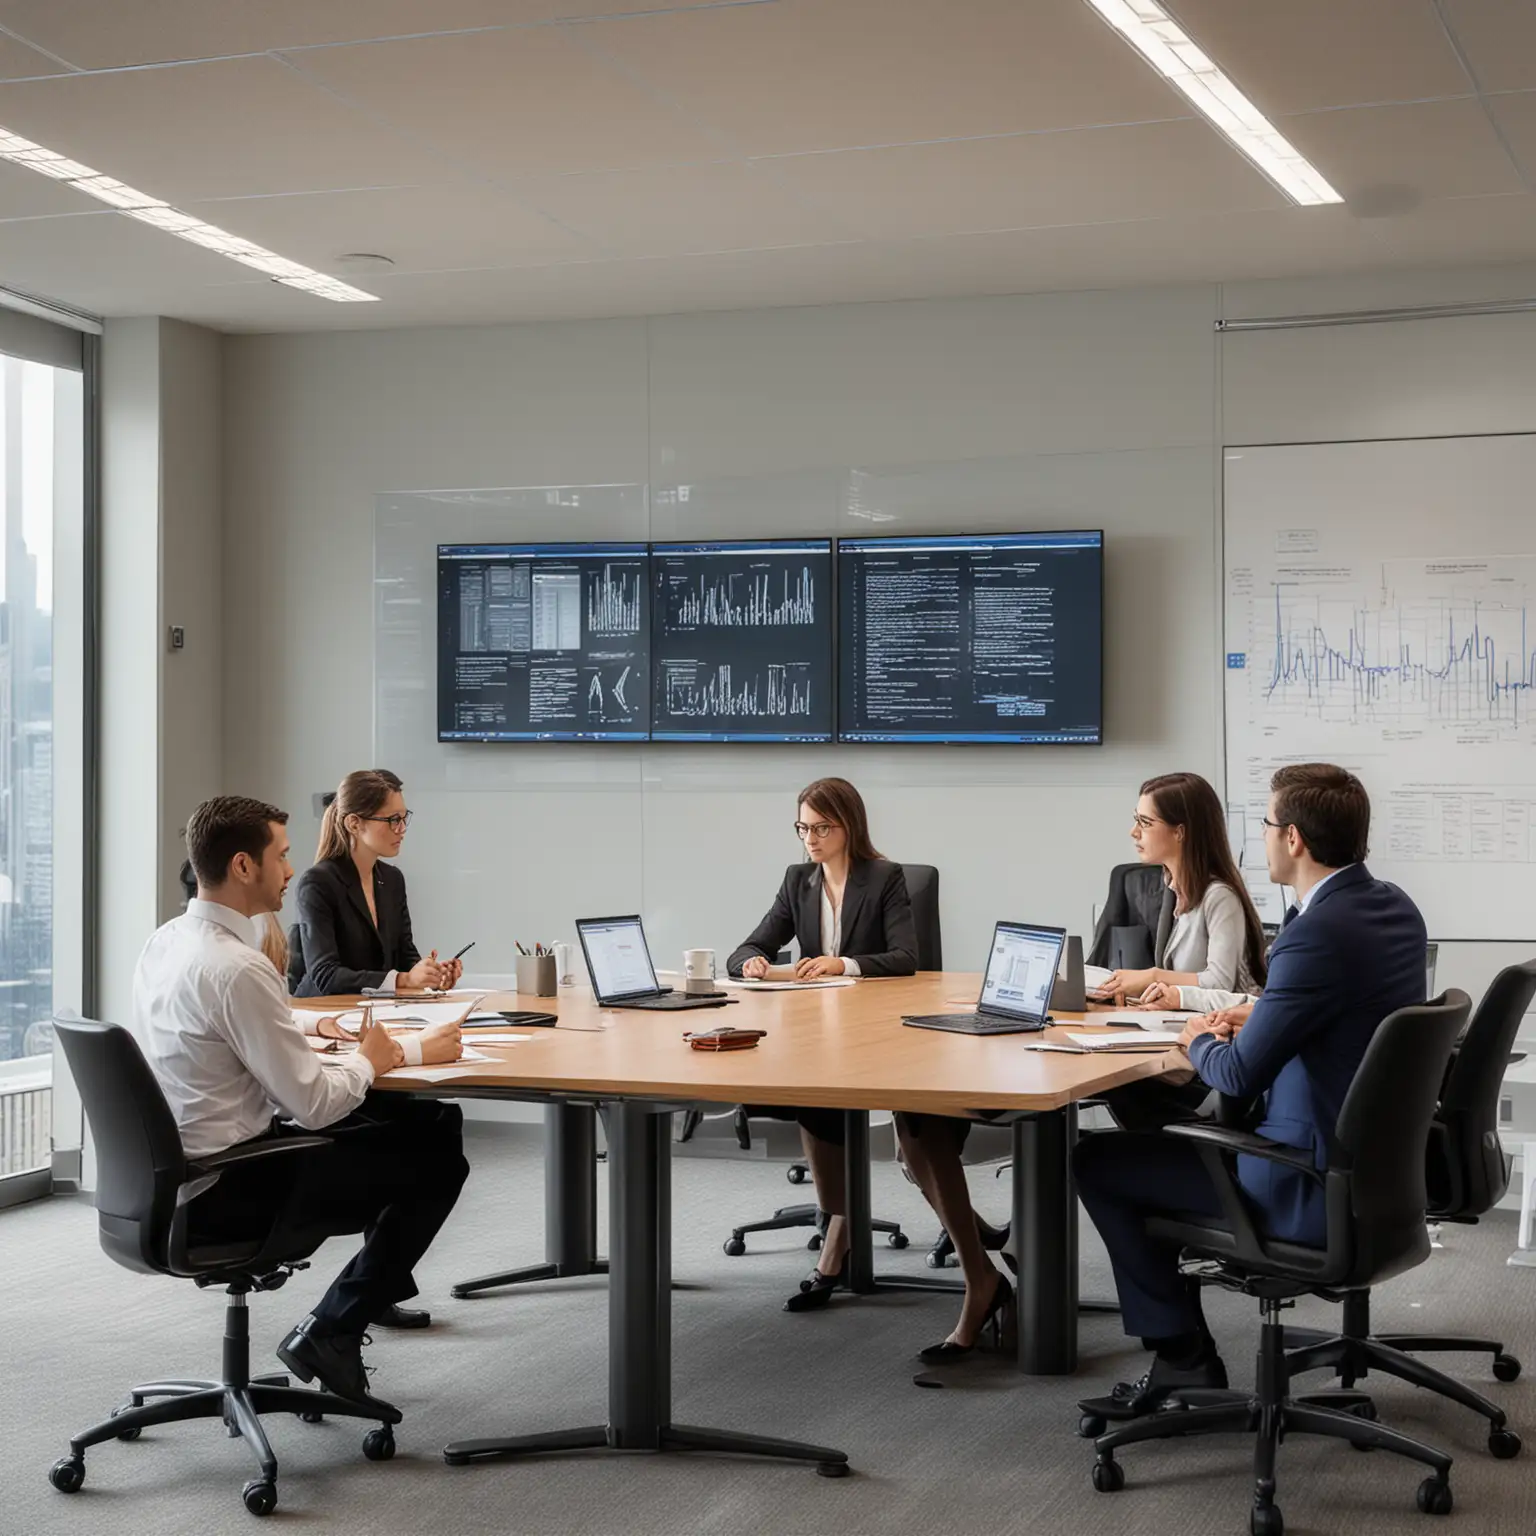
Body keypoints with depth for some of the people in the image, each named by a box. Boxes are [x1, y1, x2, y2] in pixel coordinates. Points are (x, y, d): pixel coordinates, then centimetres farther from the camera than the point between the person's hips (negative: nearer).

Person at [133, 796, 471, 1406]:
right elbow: (314, 1105, -20)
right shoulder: (237, 967, -23)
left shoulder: (164, 942, 6)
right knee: (438, 1154, -3)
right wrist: (370, 1060, -1)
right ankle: (330, 1332, 3)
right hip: (225, 1192, -9)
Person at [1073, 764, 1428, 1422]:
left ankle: (1181, 1354, 11)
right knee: (1168, 1119, 28)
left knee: (1097, 1162, 2)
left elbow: (1240, 1075, -22)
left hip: (1314, 1187, -10)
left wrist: (1200, 1043, -1)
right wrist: (1258, 1017, 10)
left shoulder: (1317, 934, -26)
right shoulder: (1395, 908, 3)